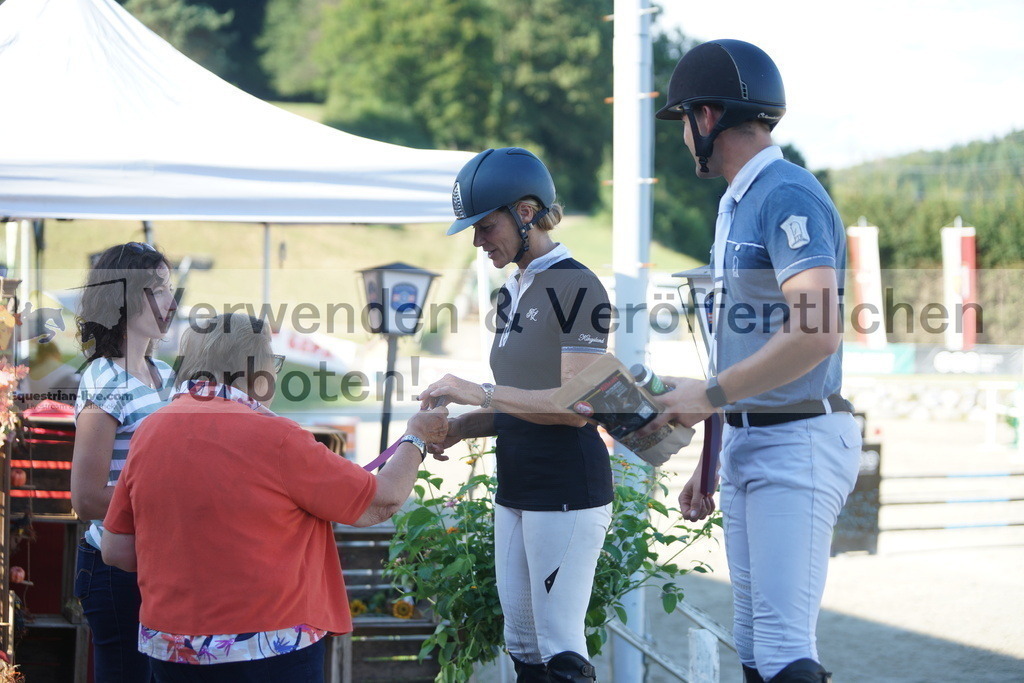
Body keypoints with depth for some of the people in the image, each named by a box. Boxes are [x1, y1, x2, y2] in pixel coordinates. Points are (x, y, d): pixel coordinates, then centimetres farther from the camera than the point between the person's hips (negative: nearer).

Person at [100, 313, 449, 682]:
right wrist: (416, 439, 11)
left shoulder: (149, 430, 0)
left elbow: (116, 550, 5)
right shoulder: (273, 436, -15)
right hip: (270, 651, -5)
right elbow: (382, 503, -7)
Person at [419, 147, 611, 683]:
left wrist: (480, 393, -20)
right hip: (516, 490, 9)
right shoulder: (512, 293, 15)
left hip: (568, 492, -9)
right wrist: (459, 428, 3)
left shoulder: (575, 287, -12)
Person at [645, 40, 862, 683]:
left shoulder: (787, 195, -14)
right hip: (746, 439, 10)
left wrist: (710, 395, -18)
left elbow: (819, 332, -27)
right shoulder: (734, 205, 17)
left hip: (799, 441, -10)